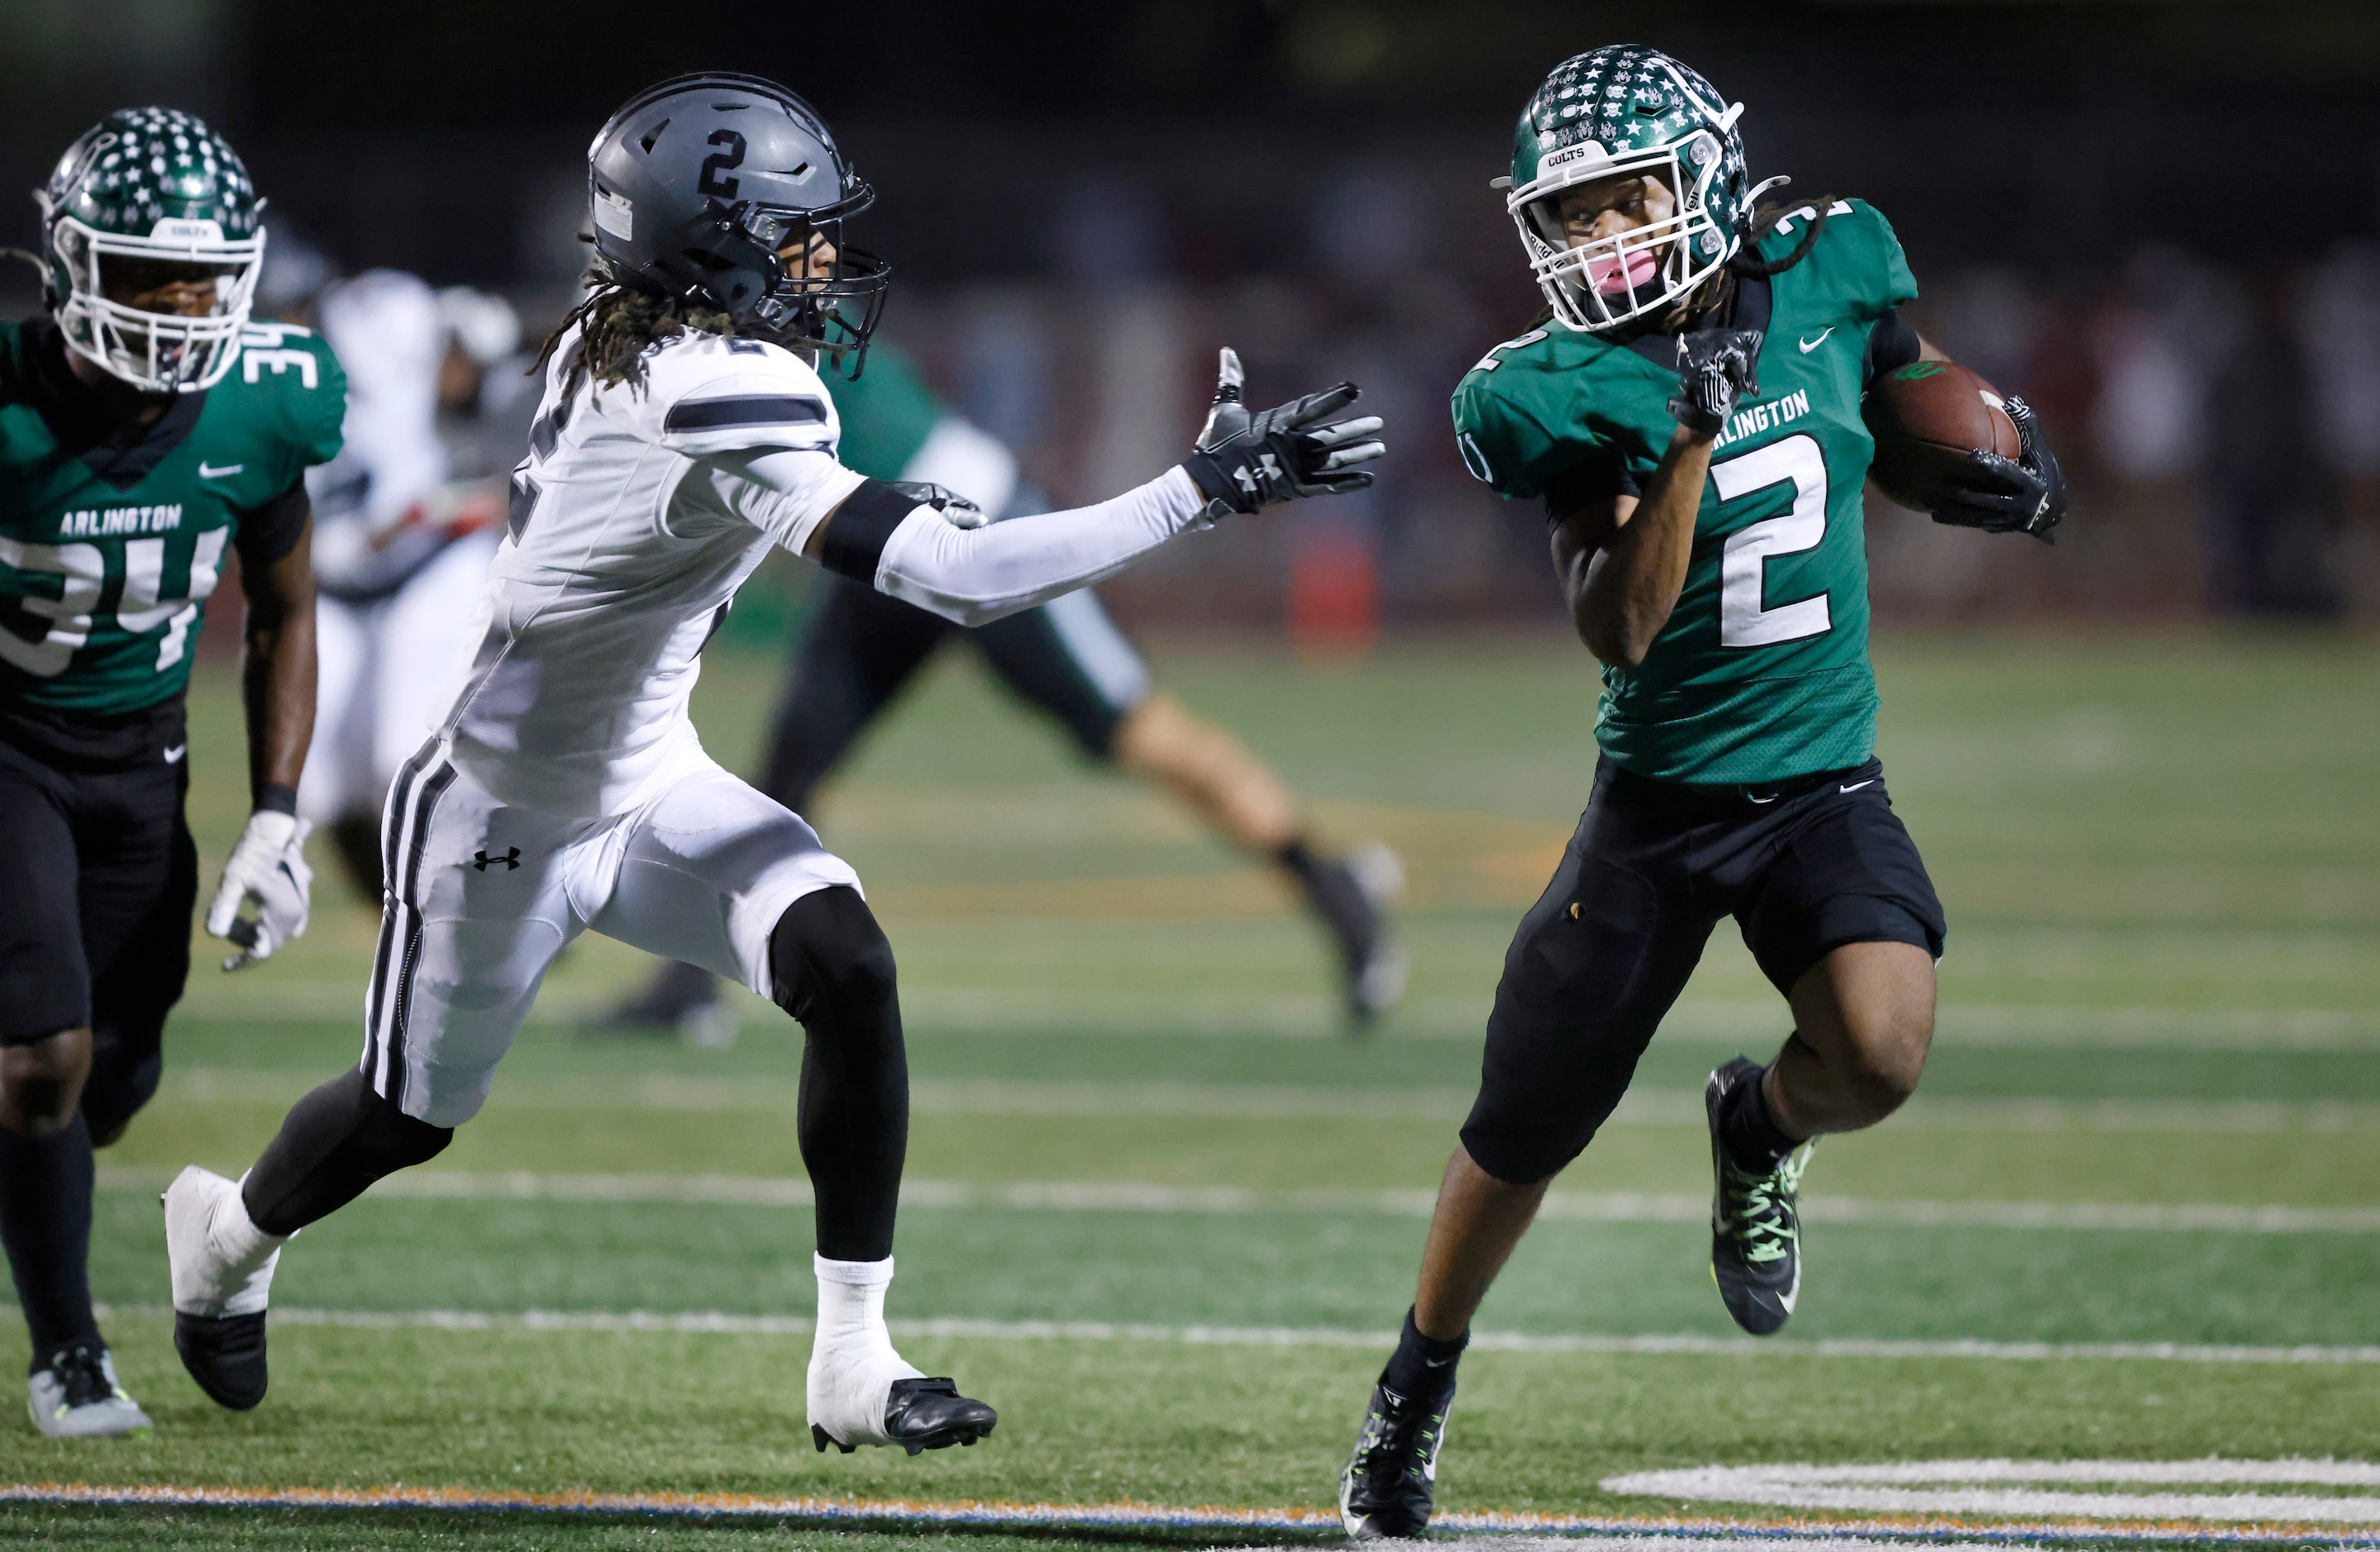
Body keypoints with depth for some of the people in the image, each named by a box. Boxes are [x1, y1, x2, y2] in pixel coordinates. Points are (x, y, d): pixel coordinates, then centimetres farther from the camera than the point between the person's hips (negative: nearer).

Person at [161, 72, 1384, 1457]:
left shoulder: (613, 343, -11)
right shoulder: (724, 407, -36)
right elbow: (962, 579, -42)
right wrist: (1208, 489, -41)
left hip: (647, 790, 7)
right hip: (505, 822, -7)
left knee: (847, 967, -16)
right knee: (413, 1115, 15)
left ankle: (856, 1364, -10)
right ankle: (228, 1233, 49)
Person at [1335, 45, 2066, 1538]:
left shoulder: (1822, 278, -5)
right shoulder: (1567, 393, -14)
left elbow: (1918, 391, 20)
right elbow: (1618, 629, -24)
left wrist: (2003, 453, 5)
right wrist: (1692, 436, -32)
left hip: (1823, 783, 1)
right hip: (1659, 797, -1)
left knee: (1880, 1050, -27)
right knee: (1525, 1134, 7)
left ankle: (1761, 1129, 10)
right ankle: (1419, 1387, 33)